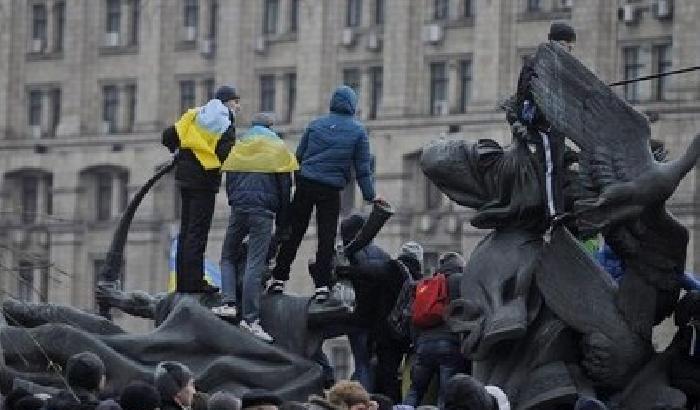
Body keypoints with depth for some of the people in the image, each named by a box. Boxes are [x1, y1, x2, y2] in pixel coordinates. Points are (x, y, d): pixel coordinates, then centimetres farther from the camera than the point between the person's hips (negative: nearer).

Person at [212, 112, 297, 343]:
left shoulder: (239, 147, 15)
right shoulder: (279, 149, 8)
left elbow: (229, 181, 16)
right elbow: (285, 187, 6)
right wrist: (281, 220, 11)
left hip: (239, 208, 2)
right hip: (264, 213, -2)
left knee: (228, 257, 18)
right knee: (255, 265, -7)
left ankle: (229, 303, -2)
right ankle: (250, 318, -13)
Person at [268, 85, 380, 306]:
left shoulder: (315, 125, 8)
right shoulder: (358, 131, 2)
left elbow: (299, 156, 10)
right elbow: (363, 167, 0)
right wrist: (370, 195, 4)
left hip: (305, 186, 2)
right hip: (331, 192, -2)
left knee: (293, 233, 9)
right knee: (326, 238, 2)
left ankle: (279, 279, 11)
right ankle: (322, 286, -3)